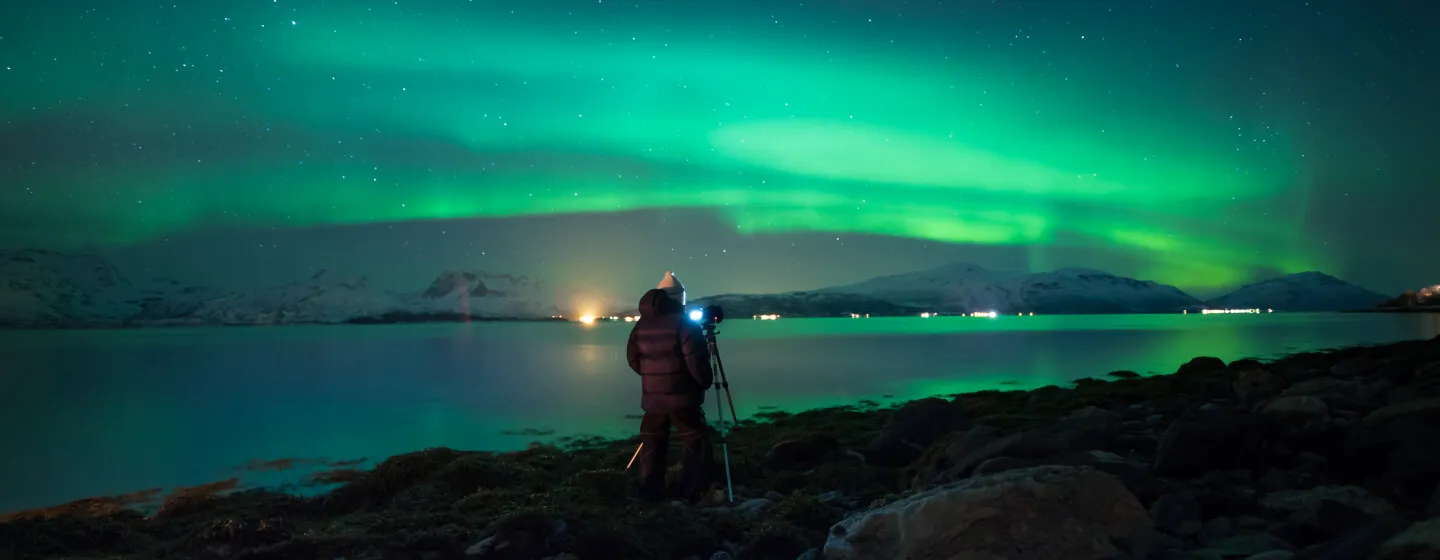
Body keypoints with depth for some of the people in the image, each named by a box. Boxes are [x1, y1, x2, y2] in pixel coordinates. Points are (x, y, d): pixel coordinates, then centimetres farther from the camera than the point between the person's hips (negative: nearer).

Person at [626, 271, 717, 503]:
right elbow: (696, 360, -17)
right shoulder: (684, 324, -11)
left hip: (651, 396, 6)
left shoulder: (641, 324, 8)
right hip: (681, 396, -6)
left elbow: (633, 359, 13)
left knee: (652, 445, 13)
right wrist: (705, 382, -1)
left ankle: (651, 494, 14)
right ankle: (694, 493, -1)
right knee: (696, 444, 3)